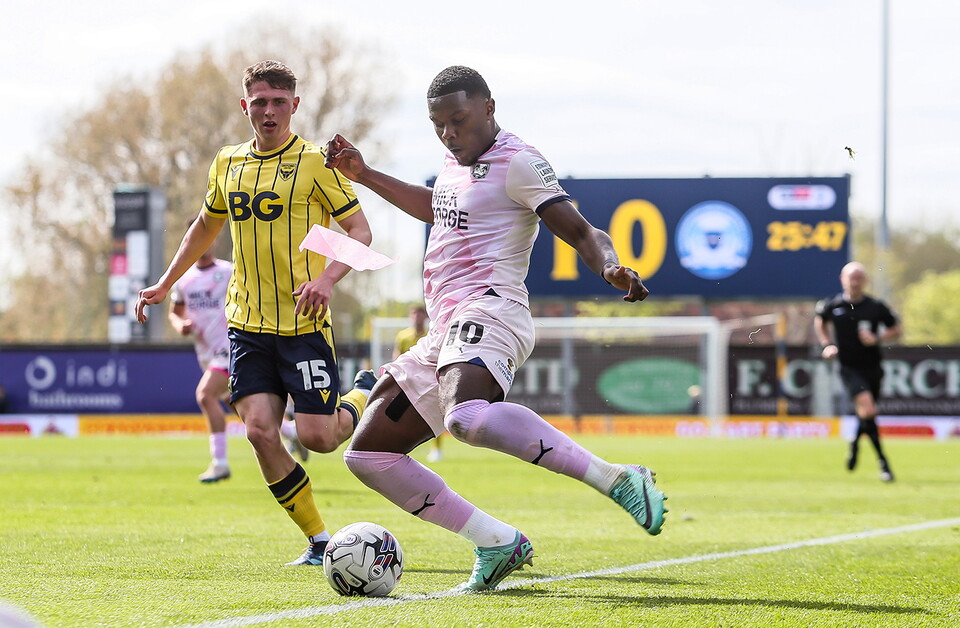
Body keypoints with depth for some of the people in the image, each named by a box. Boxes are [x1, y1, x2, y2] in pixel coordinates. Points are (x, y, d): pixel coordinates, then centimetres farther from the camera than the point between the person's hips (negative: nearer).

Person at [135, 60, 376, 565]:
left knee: (317, 437, -8)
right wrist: (164, 285, 27)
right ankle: (319, 540, 2)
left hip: (304, 324, -4)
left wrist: (327, 277, -23)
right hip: (247, 324, 4)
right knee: (260, 431, -11)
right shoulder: (227, 164, 11)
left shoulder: (315, 162, -5)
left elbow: (359, 230, -6)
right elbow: (205, 227, 28)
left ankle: (366, 396, 27)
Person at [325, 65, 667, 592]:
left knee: (468, 417, -41)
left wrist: (611, 267, -34)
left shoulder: (518, 163, -4)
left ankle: (617, 480, -42)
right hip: (444, 338, 10)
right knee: (368, 454, 7)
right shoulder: (457, 162, 22)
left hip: (487, 315, -10)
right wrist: (364, 176, 44)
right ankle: (498, 544, 3)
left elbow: (582, 233, -13)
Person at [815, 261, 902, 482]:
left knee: (865, 413, 12)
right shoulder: (832, 306, -3)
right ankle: (882, 461, -14)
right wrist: (827, 344, 6)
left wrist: (877, 339, -12)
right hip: (849, 368, -2)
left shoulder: (876, 307, -4)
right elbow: (819, 322, 19)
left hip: (872, 367, 2)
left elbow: (896, 330, 6)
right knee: (867, 408, -21)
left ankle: (855, 443, 46)